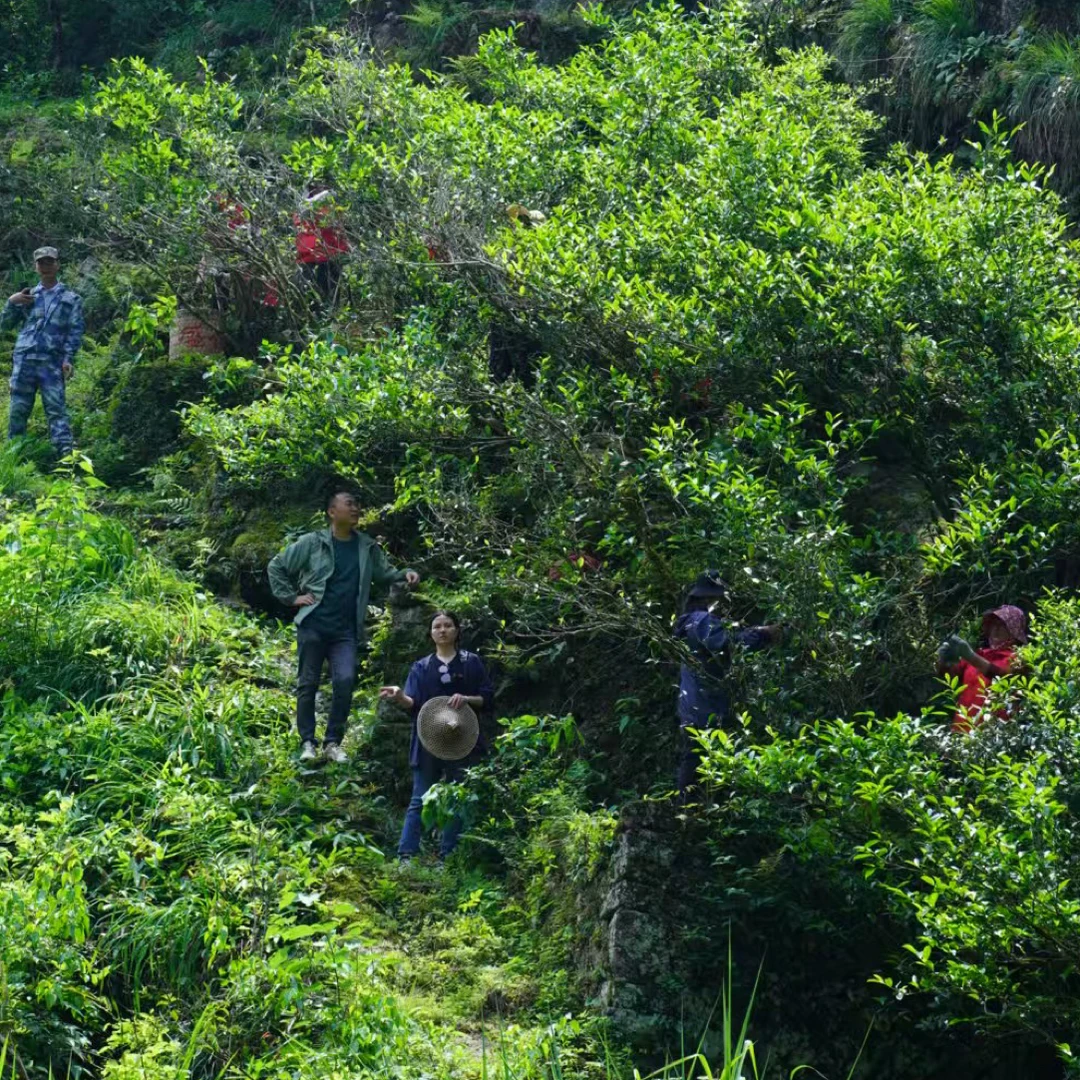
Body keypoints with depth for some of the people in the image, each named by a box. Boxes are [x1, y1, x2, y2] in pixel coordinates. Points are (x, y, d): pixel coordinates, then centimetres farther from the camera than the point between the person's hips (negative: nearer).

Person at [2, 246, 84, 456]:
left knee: (56, 409, -12)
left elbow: (75, 331, 3)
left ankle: (66, 453, -19)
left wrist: (69, 359, -10)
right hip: (24, 360, 3)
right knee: (18, 409, 2)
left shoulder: (70, 298, 11)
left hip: (52, 362, -3)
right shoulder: (28, 296, 20)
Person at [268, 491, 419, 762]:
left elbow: (383, 573, 18)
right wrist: (291, 597, 1)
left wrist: (404, 575, -2)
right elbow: (276, 567, 8)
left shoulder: (367, 547, 10)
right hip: (313, 625, -2)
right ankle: (307, 743, 12)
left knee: (345, 681, -13)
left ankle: (333, 742, -1)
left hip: (345, 631, 2)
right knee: (308, 684, 2)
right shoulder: (312, 543, 0)